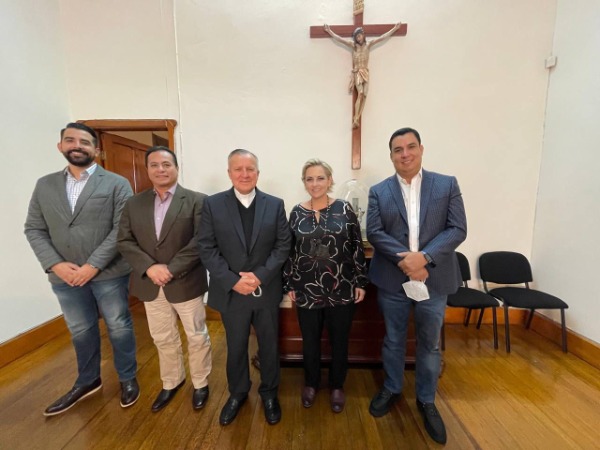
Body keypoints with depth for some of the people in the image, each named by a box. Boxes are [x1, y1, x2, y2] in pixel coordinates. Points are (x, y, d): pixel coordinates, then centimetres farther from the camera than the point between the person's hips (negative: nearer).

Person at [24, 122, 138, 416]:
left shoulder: (116, 184, -6)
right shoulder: (45, 185, 8)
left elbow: (122, 230, -13)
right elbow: (34, 229, 6)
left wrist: (93, 265, -17)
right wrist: (54, 264, -8)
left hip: (109, 273, -4)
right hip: (65, 276, 4)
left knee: (119, 328, 10)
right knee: (81, 331, 20)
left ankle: (127, 379, 33)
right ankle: (87, 381, 43)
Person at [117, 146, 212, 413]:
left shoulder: (197, 200, -8)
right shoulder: (133, 203, 6)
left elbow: (201, 242, -15)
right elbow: (124, 241, 0)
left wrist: (171, 269, -20)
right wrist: (150, 267, -15)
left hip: (186, 283, -4)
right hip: (150, 285, 4)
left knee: (197, 337, 12)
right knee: (163, 339, 21)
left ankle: (201, 383, 36)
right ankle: (171, 382, 45)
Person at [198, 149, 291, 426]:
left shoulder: (275, 204, -2)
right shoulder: (212, 204, -4)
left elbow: (283, 245, -5)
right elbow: (207, 250, -7)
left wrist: (261, 275, -16)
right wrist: (233, 280, -16)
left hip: (266, 291, 1)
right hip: (231, 292, 0)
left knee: (269, 346, 18)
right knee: (235, 348, 20)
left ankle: (269, 393, 45)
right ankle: (237, 393, 47)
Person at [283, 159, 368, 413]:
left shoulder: (344, 209, -5)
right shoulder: (297, 213, -1)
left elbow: (357, 247, -1)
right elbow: (290, 252, 3)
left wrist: (360, 282, -2)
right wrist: (289, 285, 4)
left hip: (342, 290, 0)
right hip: (307, 291, 1)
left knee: (339, 341, 16)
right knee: (310, 341, 18)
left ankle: (337, 386, 42)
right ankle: (311, 383, 44)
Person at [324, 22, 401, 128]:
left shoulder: (368, 45, 9)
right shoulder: (353, 45, 5)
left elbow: (382, 37, 10)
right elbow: (339, 39, 4)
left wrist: (394, 29, 8)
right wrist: (329, 31, 1)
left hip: (365, 73, 3)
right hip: (357, 73, -3)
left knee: (364, 96, -9)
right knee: (360, 94, -22)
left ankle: (357, 119, -6)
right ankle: (355, 119, -23)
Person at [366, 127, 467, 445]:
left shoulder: (447, 185, 2)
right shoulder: (378, 191, 2)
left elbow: (458, 229, -6)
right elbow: (373, 232, -7)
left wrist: (424, 257, -20)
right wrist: (404, 258, -20)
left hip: (433, 280, 1)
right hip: (392, 280, 0)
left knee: (430, 344, 16)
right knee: (393, 340, 17)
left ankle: (426, 401, 40)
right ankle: (391, 389, 41)